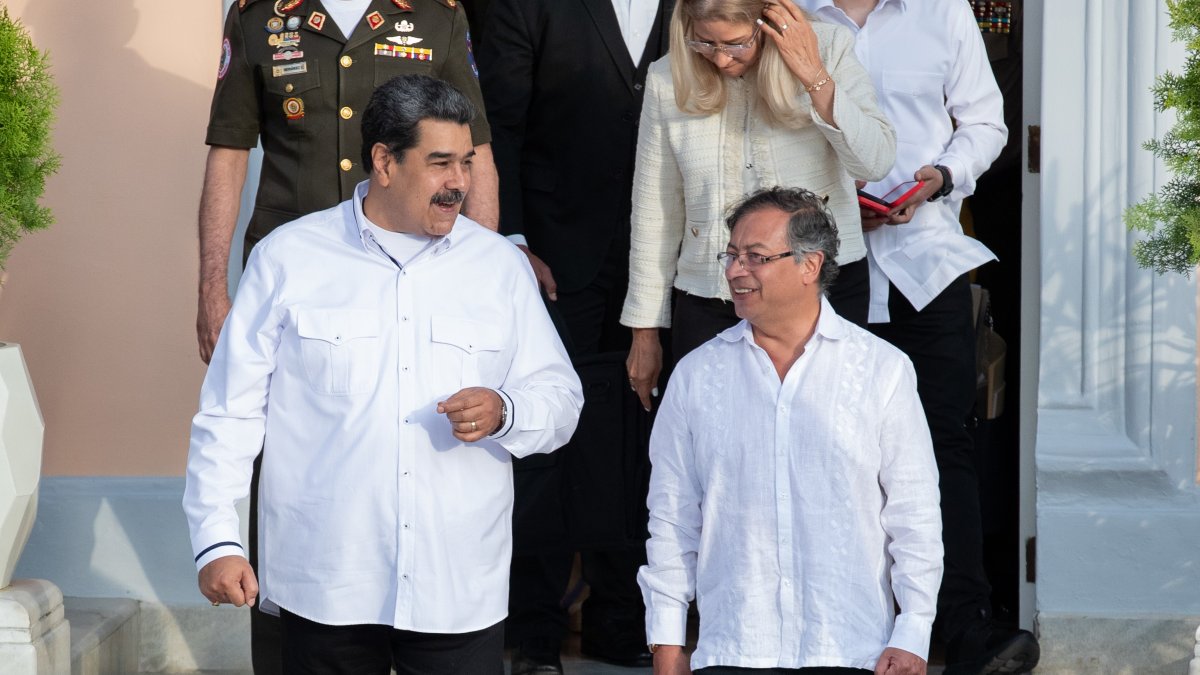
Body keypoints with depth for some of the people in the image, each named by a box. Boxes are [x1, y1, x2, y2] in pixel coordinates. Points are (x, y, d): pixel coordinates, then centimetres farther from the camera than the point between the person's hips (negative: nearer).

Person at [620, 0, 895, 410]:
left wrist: (814, 76, -20)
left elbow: (876, 163, -11)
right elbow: (654, 214, 5)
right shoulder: (668, 81, -1)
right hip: (710, 309, 1)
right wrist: (644, 333, 8)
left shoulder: (827, 50, -4)